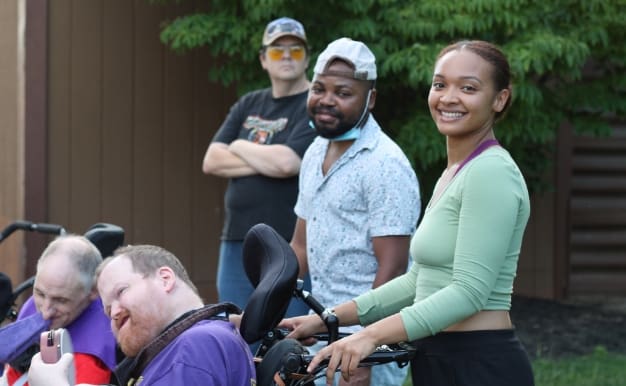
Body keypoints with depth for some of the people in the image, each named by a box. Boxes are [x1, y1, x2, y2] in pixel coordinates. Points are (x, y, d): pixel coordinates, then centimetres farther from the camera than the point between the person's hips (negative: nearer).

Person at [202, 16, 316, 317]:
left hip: (291, 247, -6)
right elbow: (211, 162, 6)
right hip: (237, 241, 7)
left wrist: (240, 147, 0)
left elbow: (287, 163, -19)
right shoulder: (248, 105, 16)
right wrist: (266, 162, -8)